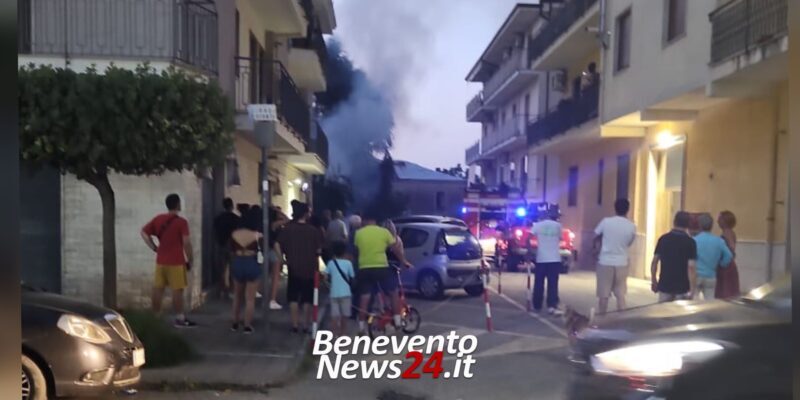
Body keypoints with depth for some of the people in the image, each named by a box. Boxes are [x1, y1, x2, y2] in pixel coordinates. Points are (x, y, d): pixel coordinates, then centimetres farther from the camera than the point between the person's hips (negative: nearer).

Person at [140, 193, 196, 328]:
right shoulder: (181, 222, -11)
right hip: (176, 262, -6)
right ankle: (180, 319, 4)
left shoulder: (158, 219, 7)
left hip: (161, 260, 6)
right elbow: (186, 242, -17)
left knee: (158, 289, 10)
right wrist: (189, 260, -7)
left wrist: (154, 248, 9)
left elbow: (143, 232, 9)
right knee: (177, 290, -1)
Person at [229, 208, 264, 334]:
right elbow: (262, 252, -6)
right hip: (252, 264, -3)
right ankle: (247, 326, 10)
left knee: (237, 296, 21)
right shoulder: (258, 236, -13)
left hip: (237, 264, 3)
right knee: (250, 298, 7)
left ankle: (235, 323, 28)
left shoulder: (234, 234, -3)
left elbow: (231, 252, 4)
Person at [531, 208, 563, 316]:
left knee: (539, 284, 8)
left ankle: (537, 306, 15)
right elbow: (560, 238, 14)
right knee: (553, 284, -2)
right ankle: (552, 306, -13)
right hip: (555, 259, 0)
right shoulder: (558, 225, 3)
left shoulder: (537, 225, 1)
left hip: (541, 258, 0)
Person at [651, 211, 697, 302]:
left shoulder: (663, 238, 1)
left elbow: (654, 262, 3)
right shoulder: (690, 242, -8)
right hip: (682, 287, -3)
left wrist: (654, 282, 12)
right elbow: (691, 266, -14)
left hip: (664, 285, 3)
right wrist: (692, 289, -12)